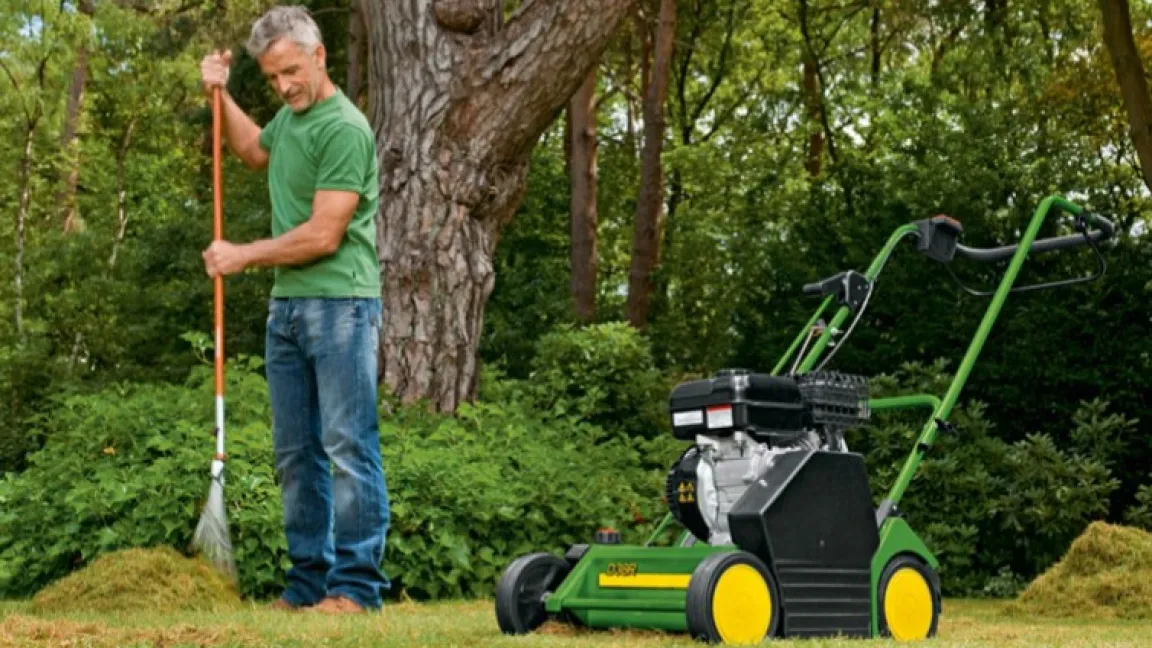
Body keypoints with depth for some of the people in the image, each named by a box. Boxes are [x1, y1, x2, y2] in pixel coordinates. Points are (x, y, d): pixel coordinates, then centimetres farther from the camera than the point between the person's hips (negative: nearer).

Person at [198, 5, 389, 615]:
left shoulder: (344, 128, -15)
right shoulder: (290, 114, 14)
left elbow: (323, 236, -20)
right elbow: (253, 150, 38)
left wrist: (242, 256, -9)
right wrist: (220, 95, 24)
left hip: (340, 305, -9)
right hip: (286, 305, 9)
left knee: (348, 446, -7)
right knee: (295, 451, 10)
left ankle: (357, 583, -4)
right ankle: (309, 579, 17)